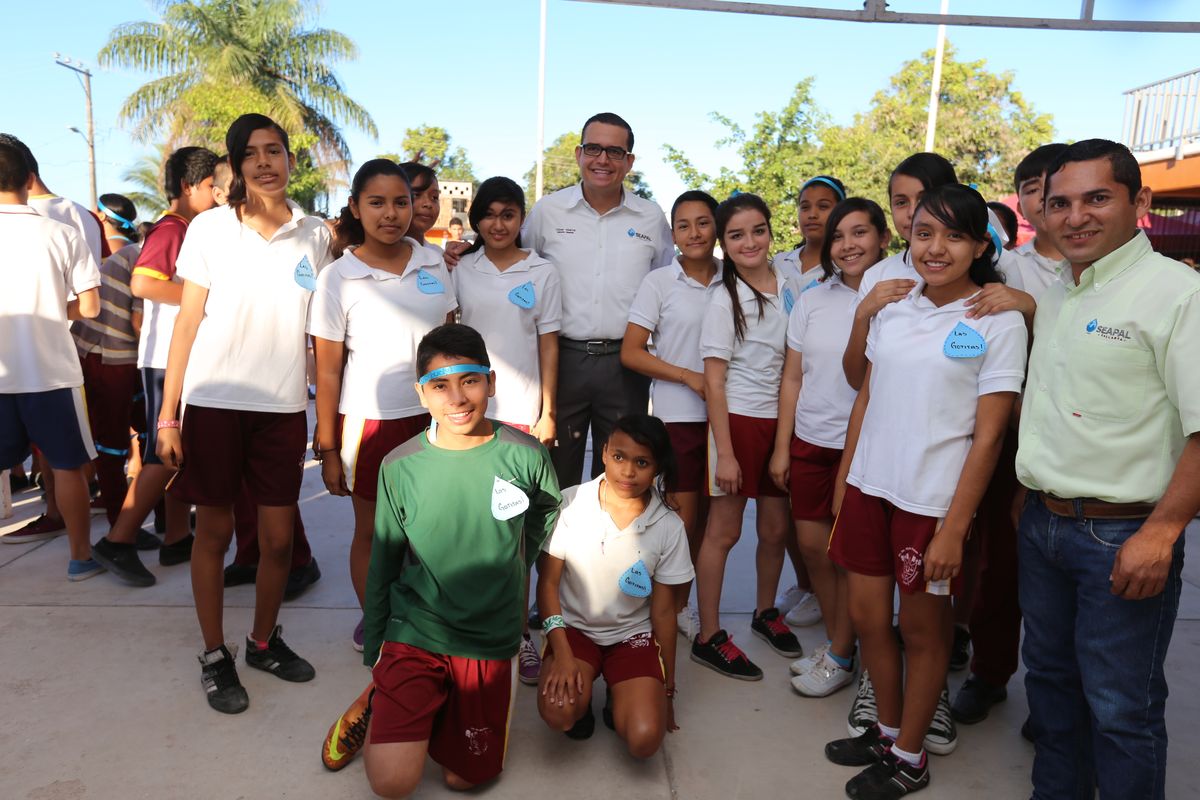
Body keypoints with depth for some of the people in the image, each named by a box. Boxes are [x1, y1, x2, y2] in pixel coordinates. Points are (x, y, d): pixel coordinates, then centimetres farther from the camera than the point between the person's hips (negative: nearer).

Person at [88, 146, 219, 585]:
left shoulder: (186, 230, 17)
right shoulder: (171, 228, -13)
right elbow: (141, 282, -28)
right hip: (167, 361, -10)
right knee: (163, 453, -7)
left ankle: (177, 539, 19)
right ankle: (118, 541, 0)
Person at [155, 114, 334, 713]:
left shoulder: (315, 235, 5)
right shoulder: (210, 228, 0)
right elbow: (188, 322, 0)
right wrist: (167, 415, -4)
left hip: (284, 406, 2)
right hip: (214, 401, -1)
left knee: (278, 537, 6)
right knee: (214, 530, 7)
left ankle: (264, 640, 28)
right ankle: (214, 656, 23)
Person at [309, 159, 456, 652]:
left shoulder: (432, 265, 4)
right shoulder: (338, 278, -6)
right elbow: (327, 371, -5)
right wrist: (327, 448, -5)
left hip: (431, 416, 3)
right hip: (370, 421, -2)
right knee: (372, 531, 11)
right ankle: (373, 624, 30)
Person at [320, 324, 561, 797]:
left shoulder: (525, 456, -12)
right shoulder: (400, 466, -11)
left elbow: (547, 512, 11)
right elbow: (383, 563, 2)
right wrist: (372, 648, 9)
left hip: (491, 641, 1)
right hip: (413, 634, -1)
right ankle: (376, 700, 17)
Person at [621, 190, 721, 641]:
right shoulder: (659, 282, -3)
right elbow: (630, 353, -5)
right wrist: (690, 377, -12)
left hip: (721, 412, 3)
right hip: (677, 415, -3)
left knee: (704, 516, 10)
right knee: (682, 515, -2)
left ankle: (682, 604, 26)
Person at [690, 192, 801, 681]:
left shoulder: (789, 291, 6)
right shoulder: (724, 301, -9)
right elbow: (713, 382, -11)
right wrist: (725, 453, -15)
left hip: (780, 421, 5)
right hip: (738, 421, -5)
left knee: (776, 528, 13)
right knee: (724, 531, 2)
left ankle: (765, 612, 36)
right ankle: (709, 637, 14)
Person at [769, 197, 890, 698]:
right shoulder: (812, 301, 5)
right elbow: (792, 379, 7)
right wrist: (781, 447, 6)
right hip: (809, 441, 5)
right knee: (812, 545, 11)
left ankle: (840, 658, 24)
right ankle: (834, 642, 32)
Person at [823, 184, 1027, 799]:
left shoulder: (998, 322, -9)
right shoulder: (892, 307, 6)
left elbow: (988, 435, -11)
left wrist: (954, 528, -14)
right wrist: (844, 477, 10)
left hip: (933, 499, -5)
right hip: (870, 486, 5)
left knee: (921, 629, 10)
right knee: (867, 616, 13)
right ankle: (887, 730, 37)